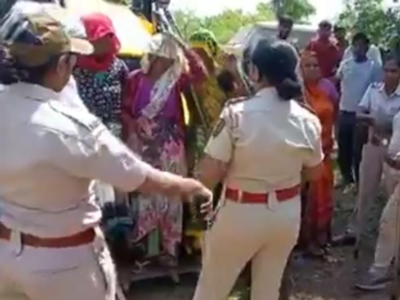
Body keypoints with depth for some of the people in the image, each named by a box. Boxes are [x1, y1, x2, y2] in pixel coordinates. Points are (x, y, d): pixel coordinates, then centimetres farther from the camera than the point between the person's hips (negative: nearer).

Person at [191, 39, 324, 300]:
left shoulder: (236, 114, -20)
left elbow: (208, 176, -20)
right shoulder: (308, 120, -8)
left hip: (241, 214, -4)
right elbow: (315, 172, 7)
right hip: (286, 213, 4)